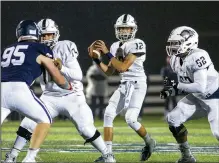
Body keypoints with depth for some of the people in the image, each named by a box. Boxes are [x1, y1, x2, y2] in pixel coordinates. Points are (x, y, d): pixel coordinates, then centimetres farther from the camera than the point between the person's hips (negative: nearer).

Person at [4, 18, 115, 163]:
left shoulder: (65, 48, -13)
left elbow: (78, 75, -19)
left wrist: (62, 68, -33)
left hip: (71, 96, -3)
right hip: (50, 97, 3)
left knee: (86, 129, -11)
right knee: (28, 124, -6)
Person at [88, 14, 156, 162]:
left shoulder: (137, 44, -14)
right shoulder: (117, 46, 9)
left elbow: (123, 67, -21)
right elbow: (109, 71, 12)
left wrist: (107, 53, -20)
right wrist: (96, 59, 0)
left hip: (137, 85, -7)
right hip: (124, 86, 7)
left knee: (131, 119, -18)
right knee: (108, 114, -5)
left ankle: (149, 142, 11)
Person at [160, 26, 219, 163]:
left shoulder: (198, 57, -29)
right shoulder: (176, 60, 0)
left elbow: (200, 87, -33)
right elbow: (185, 85, 10)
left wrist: (176, 86, -28)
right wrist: (170, 91, -9)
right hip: (197, 97, 9)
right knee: (173, 119, 1)